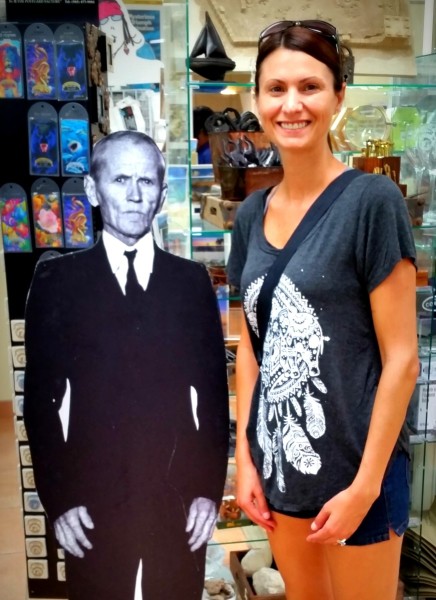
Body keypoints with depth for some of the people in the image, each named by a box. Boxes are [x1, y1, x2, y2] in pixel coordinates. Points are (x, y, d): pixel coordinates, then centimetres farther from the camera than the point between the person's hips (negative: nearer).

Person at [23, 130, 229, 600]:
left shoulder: (192, 279, 4)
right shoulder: (58, 279, -1)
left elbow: (213, 390, 4)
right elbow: (41, 397, -1)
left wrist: (210, 488, 0)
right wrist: (58, 498, -6)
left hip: (180, 496, 1)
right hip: (92, 499, -1)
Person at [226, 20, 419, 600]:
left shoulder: (371, 199, -14)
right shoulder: (252, 213, 2)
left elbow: (401, 357, -15)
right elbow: (251, 342, 7)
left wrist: (365, 485, -14)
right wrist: (244, 455, 4)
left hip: (355, 467, -5)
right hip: (278, 462, 5)